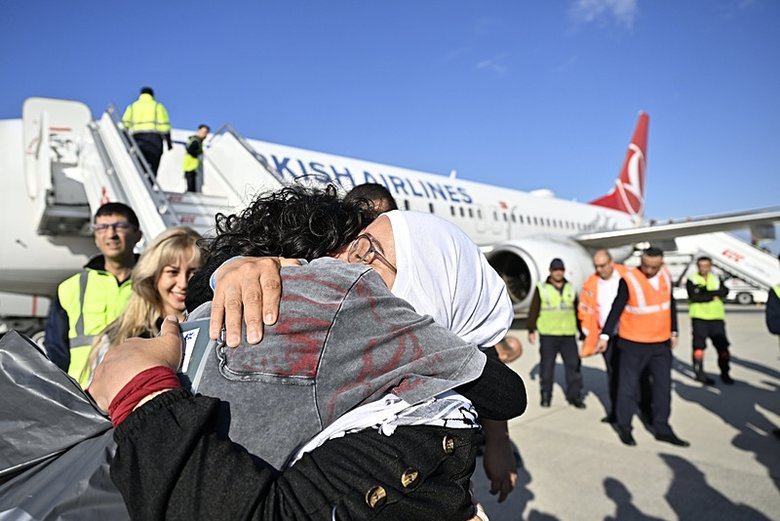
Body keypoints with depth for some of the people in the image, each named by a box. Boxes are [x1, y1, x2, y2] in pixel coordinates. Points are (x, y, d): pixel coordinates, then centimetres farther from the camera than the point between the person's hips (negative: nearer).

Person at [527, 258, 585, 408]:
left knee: (573, 365, 1)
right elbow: (533, 310, 1)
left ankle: (574, 395, 12)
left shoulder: (571, 289, 13)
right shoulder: (541, 288, 2)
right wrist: (531, 330, -3)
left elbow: (577, 311, 19)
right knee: (547, 366, 3)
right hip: (548, 335, -3)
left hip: (569, 335, 3)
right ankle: (545, 396, 14)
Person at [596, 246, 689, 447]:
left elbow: (670, 304, 14)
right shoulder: (629, 280, -15)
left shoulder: (666, 276, 3)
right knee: (629, 385, 3)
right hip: (634, 344, -5)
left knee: (663, 386, 11)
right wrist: (605, 335, -15)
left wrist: (673, 332, 17)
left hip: (661, 343, 6)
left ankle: (662, 429, 24)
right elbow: (616, 309, -13)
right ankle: (624, 427, 18)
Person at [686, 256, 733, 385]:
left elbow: (725, 291, -6)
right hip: (699, 318, -4)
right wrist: (714, 296, -9)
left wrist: (707, 291, -19)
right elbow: (694, 297, -15)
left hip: (717, 318, 4)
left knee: (723, 346, 6)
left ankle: (725, 373, 19)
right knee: (699, 347, -1)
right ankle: (699, 373, 10)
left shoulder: (716, 279, 13)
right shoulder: (692, 280, -1)